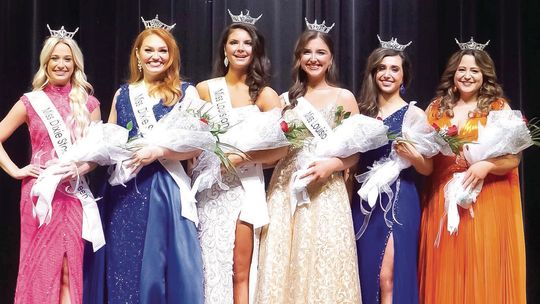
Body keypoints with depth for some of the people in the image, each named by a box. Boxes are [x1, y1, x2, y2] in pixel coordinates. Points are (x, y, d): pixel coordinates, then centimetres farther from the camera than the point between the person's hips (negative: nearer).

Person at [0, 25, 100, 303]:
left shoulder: (89, 104, 7)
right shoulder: (30, 102, 3)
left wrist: (80, 169, -9)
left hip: (74, 195, 1)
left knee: (70, 271, 0)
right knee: (41, 267, 2)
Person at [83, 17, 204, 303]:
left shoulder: (185, 92, 3)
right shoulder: (122, 94, 13)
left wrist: (157, 151, -17)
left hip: (165, 189, -3)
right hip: (124, 192, 3)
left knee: (160, 268, -2)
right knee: (123, 266, 5)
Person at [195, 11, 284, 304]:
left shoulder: (265, 95, 2)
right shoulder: (205, 89, 7)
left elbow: (279, 148, -5)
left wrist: (240, 157, -13)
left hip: (245, 189, -1)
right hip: (210, 189, 2)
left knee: (240, 274, 1)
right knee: (210, 268, 3)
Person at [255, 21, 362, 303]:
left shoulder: (344, 97, 5)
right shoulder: (286, 99, 14)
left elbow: (355, 152, 2)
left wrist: (331, 165, -15)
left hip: (326, 192, -3)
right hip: (285, 191, 3)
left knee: (323, 265, -5)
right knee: (283, 266, 1)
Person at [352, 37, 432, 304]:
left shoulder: (413, 114, 1)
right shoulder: (362, 111, 9)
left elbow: (428, 169, 1)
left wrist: (411, 154, -18)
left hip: (399, 200, -4)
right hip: (364, 200, 4)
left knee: (388, 279, -9)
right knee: (365, 275, 8)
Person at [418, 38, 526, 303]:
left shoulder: (499, 107, 2)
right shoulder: (437, 108, 10)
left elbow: (513, 158, -2)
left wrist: (486, 165, -19)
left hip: (488, 201, -2)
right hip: (443, 200, 2)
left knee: (485, 273, -1)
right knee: (445, 273, 4)